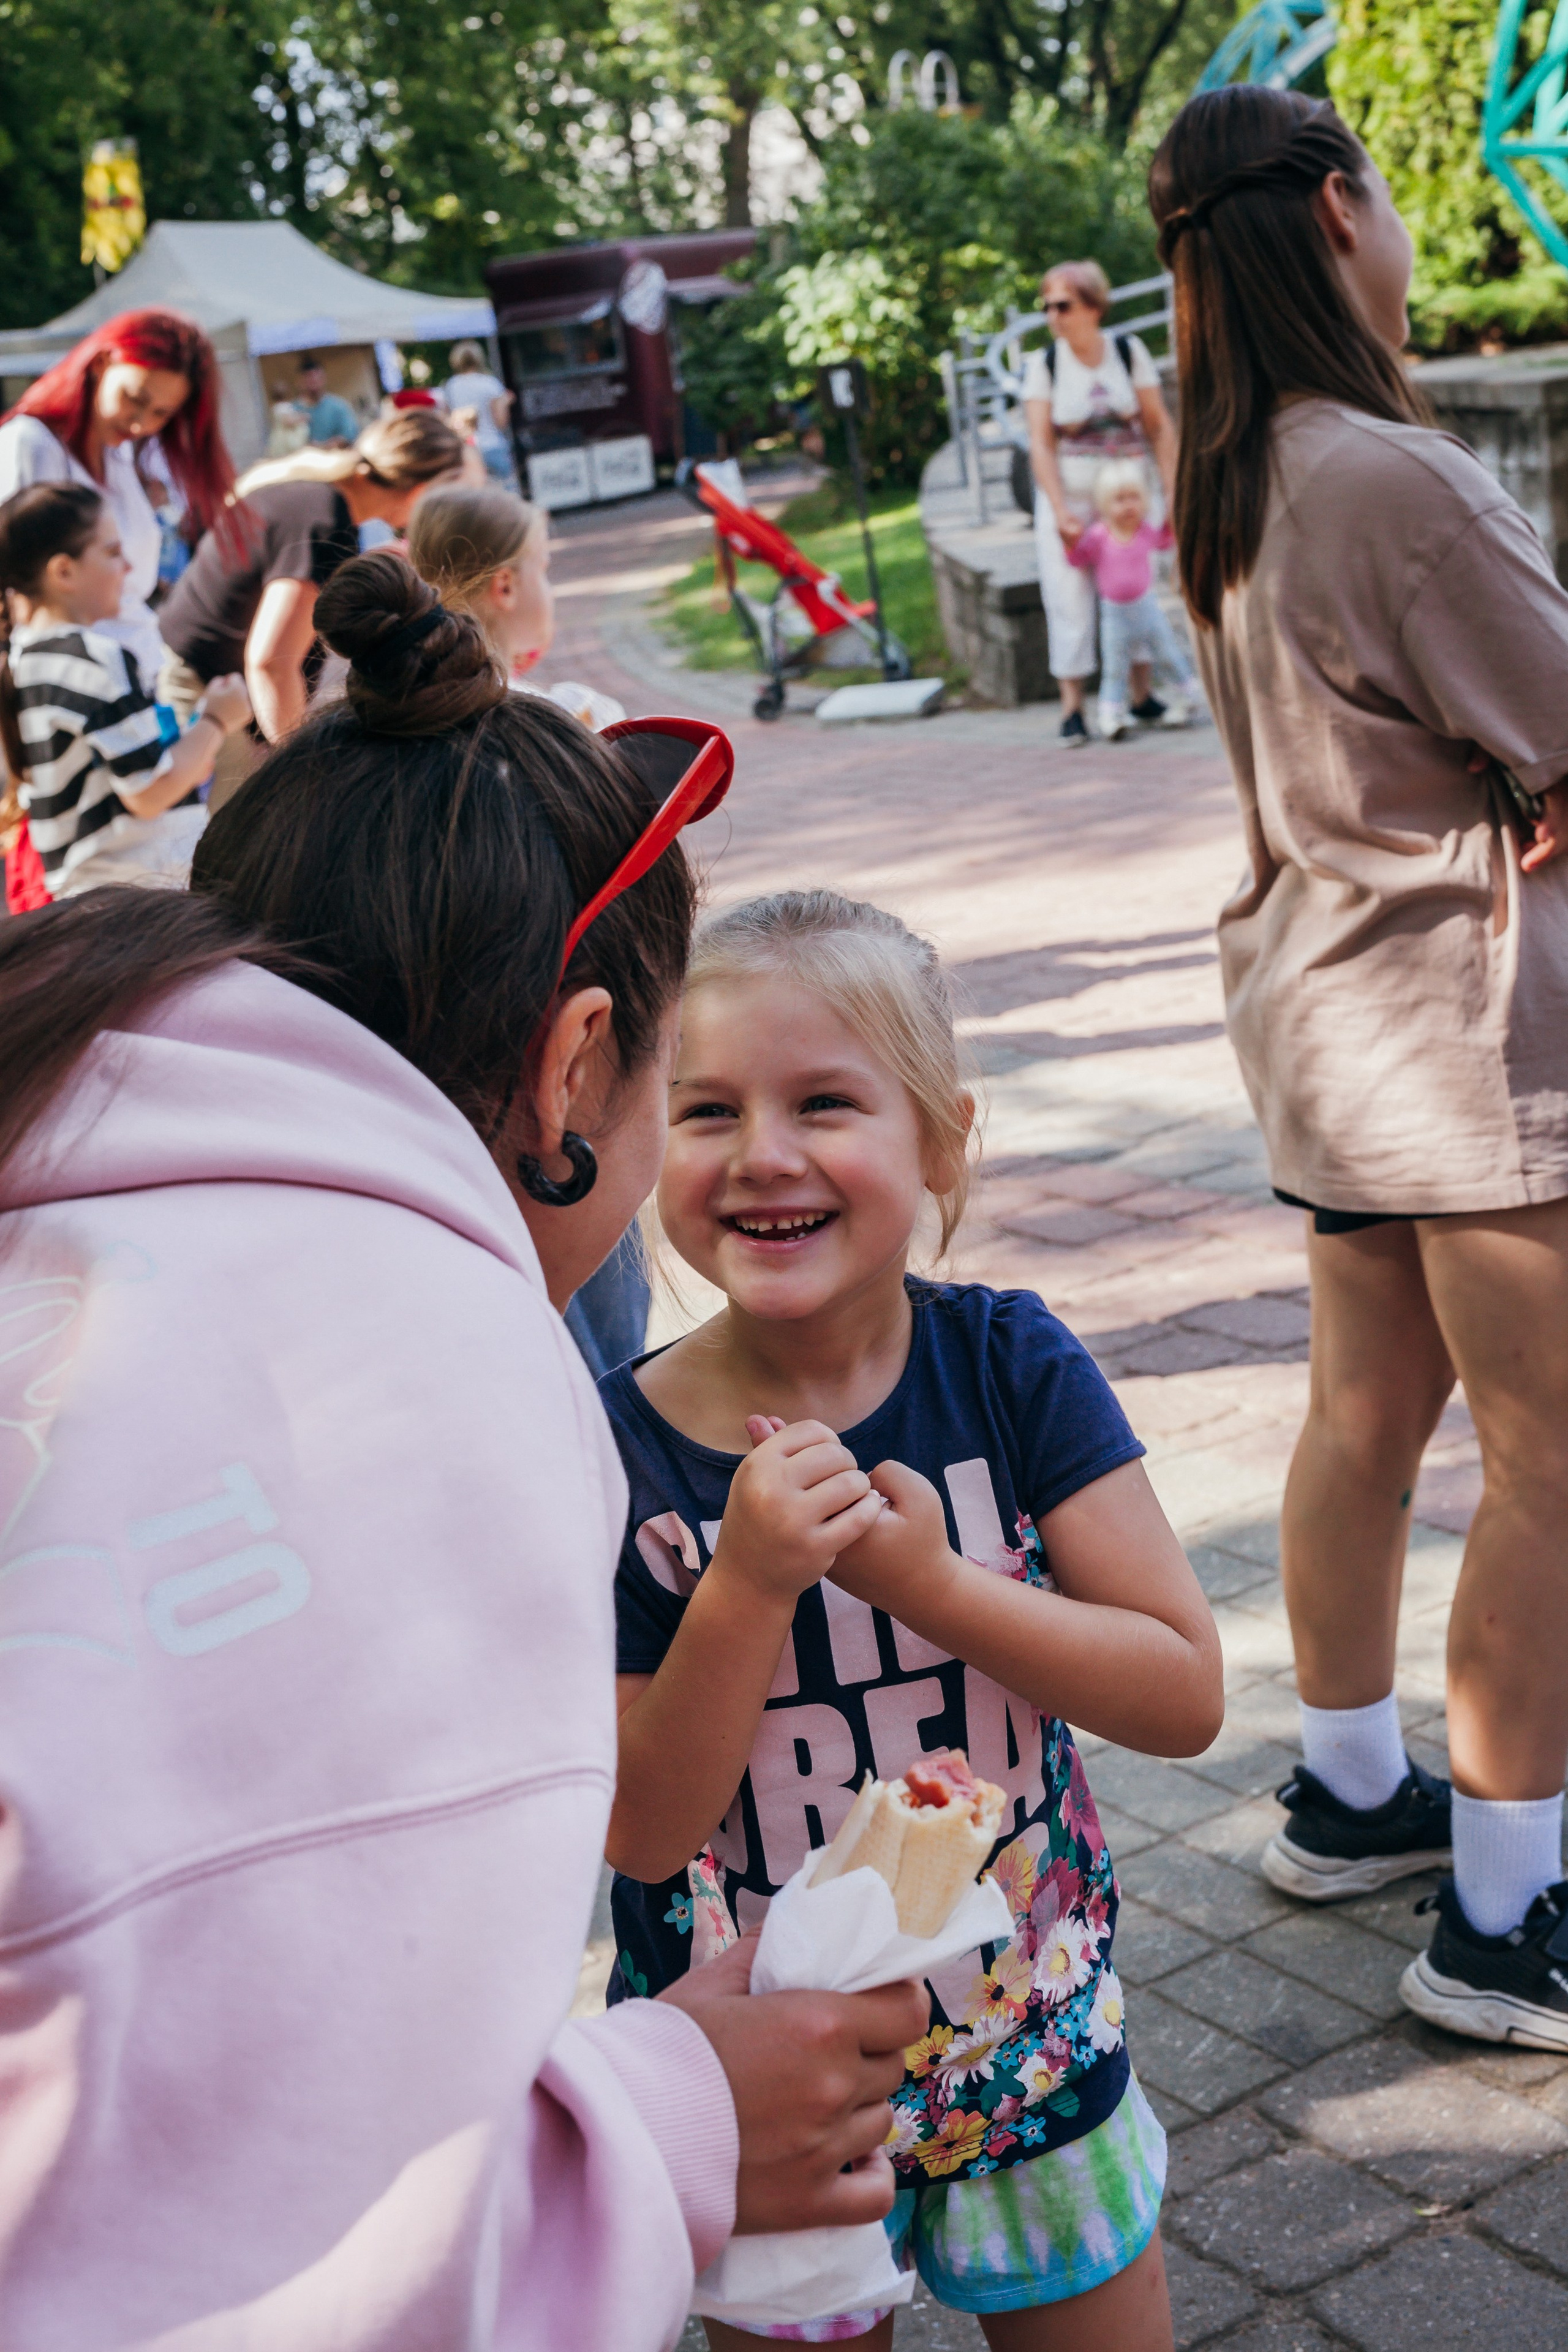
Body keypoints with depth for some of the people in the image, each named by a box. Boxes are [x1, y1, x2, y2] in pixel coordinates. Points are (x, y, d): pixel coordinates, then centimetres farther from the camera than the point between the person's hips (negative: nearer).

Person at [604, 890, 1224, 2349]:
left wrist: (930, 1581, -26)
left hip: (1030, 2045, 2)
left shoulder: (1008, 1367, -13)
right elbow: (643, 1830, -16)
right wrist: (749, 1585, -30)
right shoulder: (617, 1452, -17)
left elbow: (1184, 1695, -14)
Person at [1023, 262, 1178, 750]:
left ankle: (1143, 697, 18)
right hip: (1067, 494, -1)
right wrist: (1060, 510, -18)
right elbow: (1040, 444, -9)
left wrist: (1173, 491, -6)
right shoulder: (1043, 364, -6)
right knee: (1069, 597, -5)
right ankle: (1072, 707, -1)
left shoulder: (1129, 352, -2)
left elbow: (1160, 426, 0)